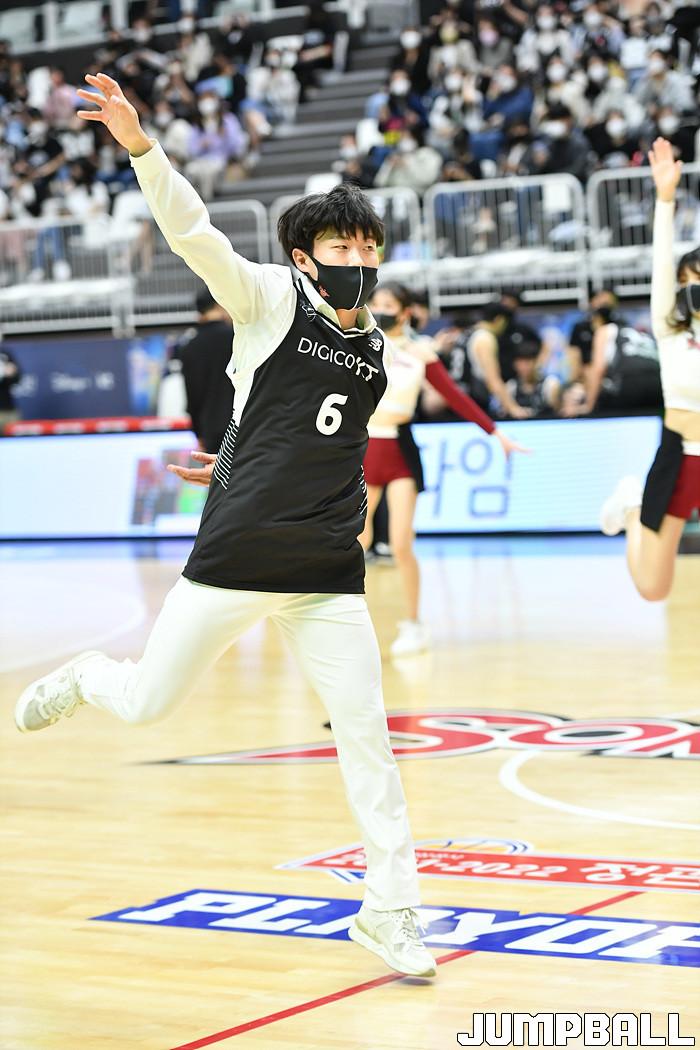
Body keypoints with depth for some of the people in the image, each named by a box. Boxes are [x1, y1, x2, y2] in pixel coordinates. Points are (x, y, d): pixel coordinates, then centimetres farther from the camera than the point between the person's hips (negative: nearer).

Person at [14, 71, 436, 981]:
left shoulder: (379, 351, 10)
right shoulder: (272, 300, -3)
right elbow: (193, 231, -17)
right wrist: (140, 147, -30)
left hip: (329, 579, 4)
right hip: (232, 563, -4)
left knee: (367, 736, -3)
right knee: (147, 703, 4)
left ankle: (389, 912, 8)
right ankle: (85, 678, 41)